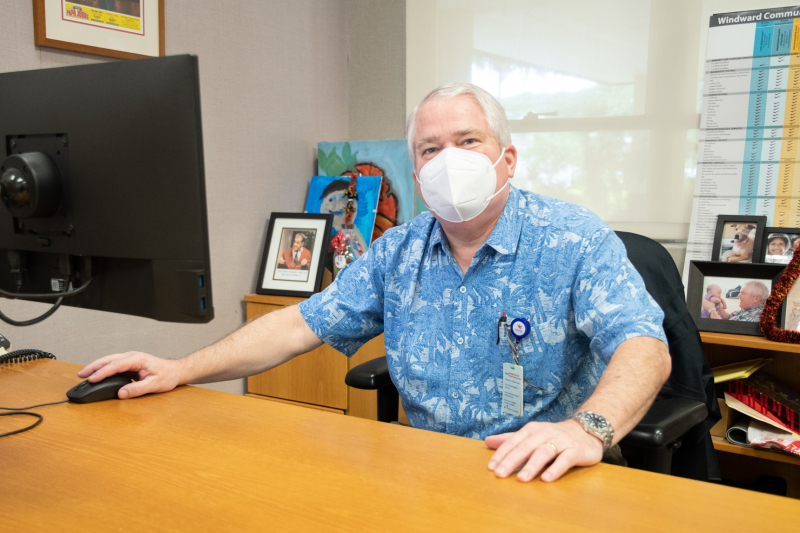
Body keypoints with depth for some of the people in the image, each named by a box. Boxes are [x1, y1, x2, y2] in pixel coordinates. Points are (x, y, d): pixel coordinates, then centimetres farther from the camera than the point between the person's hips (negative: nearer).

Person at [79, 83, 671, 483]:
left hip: (548, 483, -3)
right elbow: (303, 325, 6)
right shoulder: (397, 253, 7)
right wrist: (181, 370, -1)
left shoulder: (575, 240, -8)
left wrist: (589, 428, -40)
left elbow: (644, 345, -19)